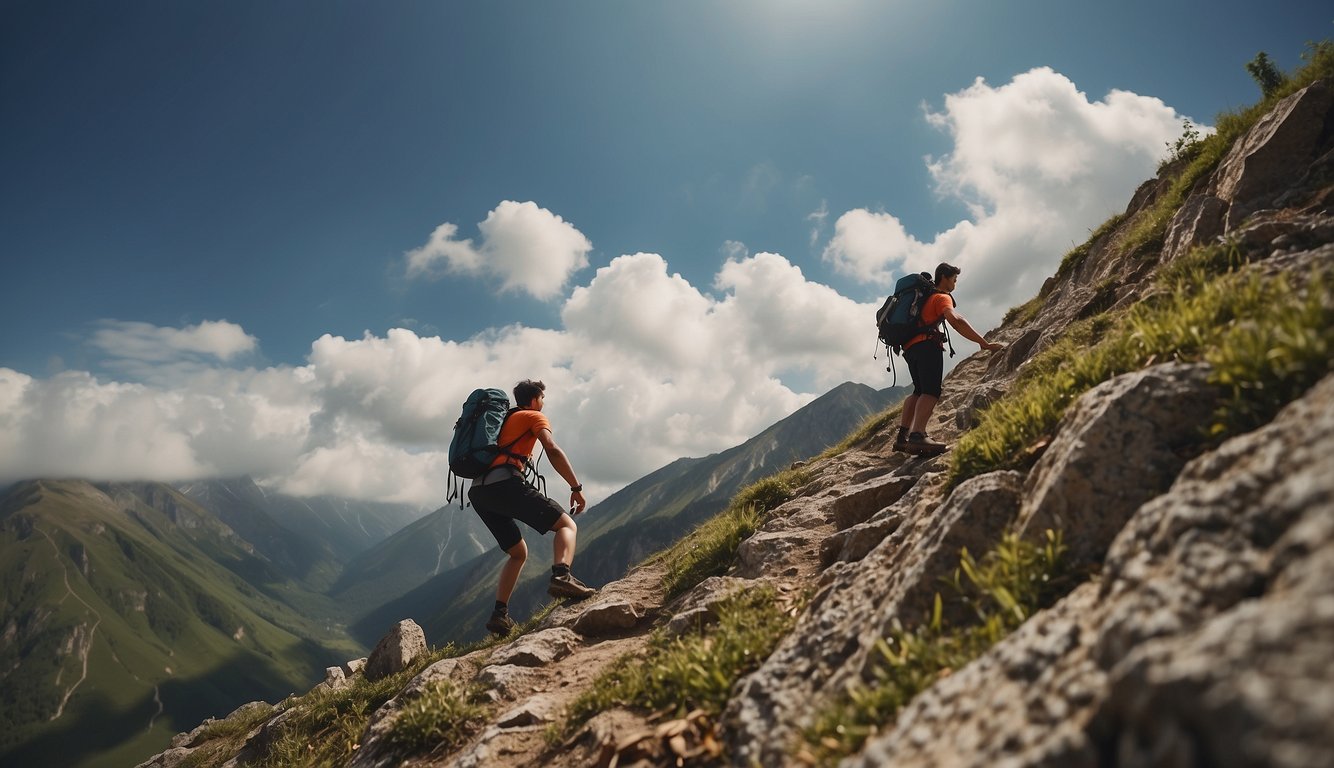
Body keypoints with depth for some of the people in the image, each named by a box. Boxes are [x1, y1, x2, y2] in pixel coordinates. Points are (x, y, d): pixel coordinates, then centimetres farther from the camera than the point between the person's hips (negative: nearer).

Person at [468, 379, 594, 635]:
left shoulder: (503, 418, 33)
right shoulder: (535, 416, 11)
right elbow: (553, 451, -6)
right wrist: (576, 487, -6)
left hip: (478, 491, 7)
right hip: (505, 482, -7)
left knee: (518, 553, 21)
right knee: (566, 524, -4)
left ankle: (500, 613, 8)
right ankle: (561, 576, -33)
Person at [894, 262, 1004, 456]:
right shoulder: (941, 297, 3)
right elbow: (955, 320, -16)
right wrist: (985, 344, -20)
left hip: (910, 346, 9)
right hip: (927, 344, -9)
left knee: (920, 391, 15)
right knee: (931, 391, -21)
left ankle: (902, 437, 6)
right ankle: (917, 436, -41)